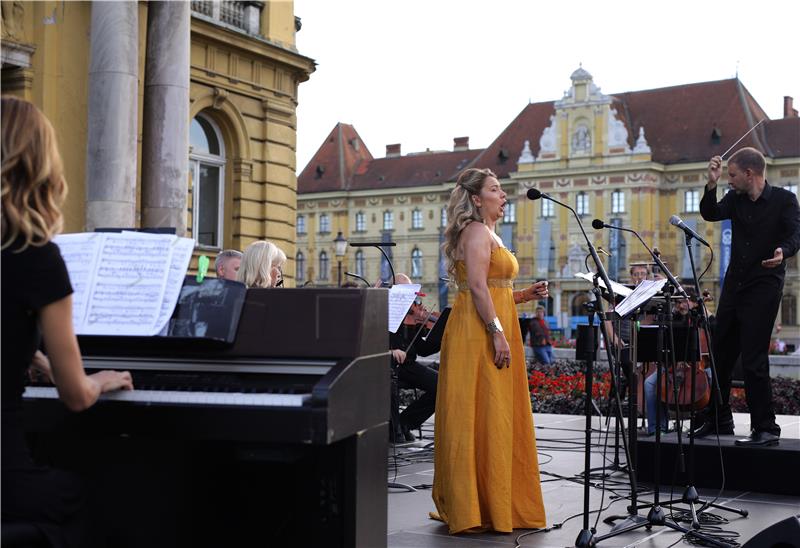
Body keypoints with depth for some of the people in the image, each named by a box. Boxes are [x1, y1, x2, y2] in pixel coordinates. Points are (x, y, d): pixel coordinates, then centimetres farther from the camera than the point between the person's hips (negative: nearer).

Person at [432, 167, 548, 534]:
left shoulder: (488, 234, 23)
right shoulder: (477, 231, -8)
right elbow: (477, 286, -19)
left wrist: (525, 295, 12)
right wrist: (497, 332, -22)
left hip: (489, 332, 10)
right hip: (479, 333, -10)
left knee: (496, 417, 11)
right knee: (481, 416, -8)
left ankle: (495, 505, 17)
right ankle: (475, 510, -4)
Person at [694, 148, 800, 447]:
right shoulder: (735, 199, 10)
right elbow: (710, 214, -3)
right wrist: (712, 184, -14)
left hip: (764, 287, -6)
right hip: (734, 285, 7)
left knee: (753, 359, -10)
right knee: (720, 354, 11)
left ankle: (766, 428, 0)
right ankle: (719, 420, 25)